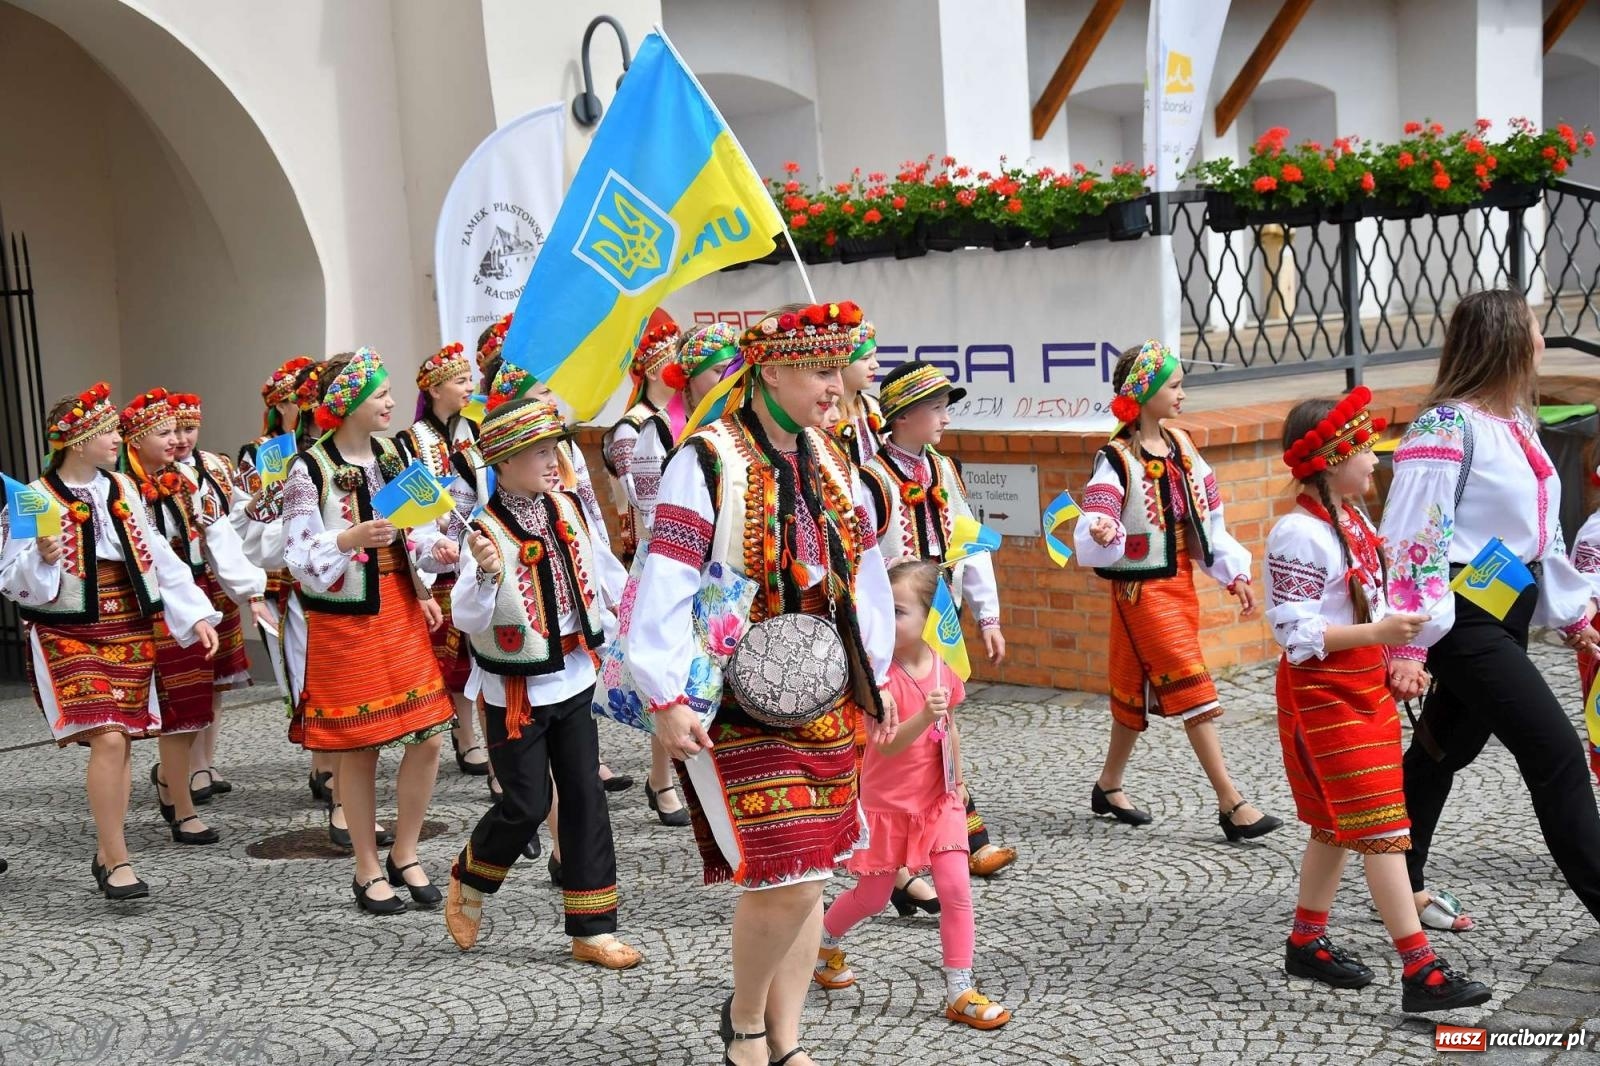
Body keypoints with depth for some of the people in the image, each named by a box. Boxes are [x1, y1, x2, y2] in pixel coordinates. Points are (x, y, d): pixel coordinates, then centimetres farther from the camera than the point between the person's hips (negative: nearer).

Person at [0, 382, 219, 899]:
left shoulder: (122, 489, 9)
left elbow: (159, 558, 12)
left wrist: (196, 614, 7)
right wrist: (42, 558, -26)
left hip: (129, 632, 5)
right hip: (69, 637, -5)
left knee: (122, 740, 6)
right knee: (107, 739, -16)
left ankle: (105, 853, 20)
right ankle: (118, 860, -6)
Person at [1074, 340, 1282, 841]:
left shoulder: (1180, 444, 7)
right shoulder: (1117, 459, -16)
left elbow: (1209, 515, 13)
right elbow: (1092, 529, -22)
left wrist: (1234, 573, 12)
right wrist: (1101, 535, -45)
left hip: (1180, 583, 7)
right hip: (1141, 588, -7)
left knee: (1139, 687, 17)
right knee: (1191, 687, -9)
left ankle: (1109, 785, 32)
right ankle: (1230, 804, -6)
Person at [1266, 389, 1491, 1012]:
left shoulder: (1352, 521, 10)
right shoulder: (1300, 534, -20)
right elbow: (1296, 633, -23)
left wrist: (1398, 659, 12)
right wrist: (1378, 633, -28)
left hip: (1365, 688, 9)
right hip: (1324, 696, -9)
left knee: (1336, 825, 16)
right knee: (1382, 829, -8)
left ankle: (1306, 943, 28)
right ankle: (1420, 972, -5)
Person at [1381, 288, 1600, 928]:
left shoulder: (1514, 421, 11)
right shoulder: (1445, 429, -17)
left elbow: (1538, 530, 21)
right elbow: (1413, 538, -21)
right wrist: (1407, 647, -26)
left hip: (1508, 613, 9)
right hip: (1465, 619, -9)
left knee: (1447, 749, 17)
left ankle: (1406, 887, 30)